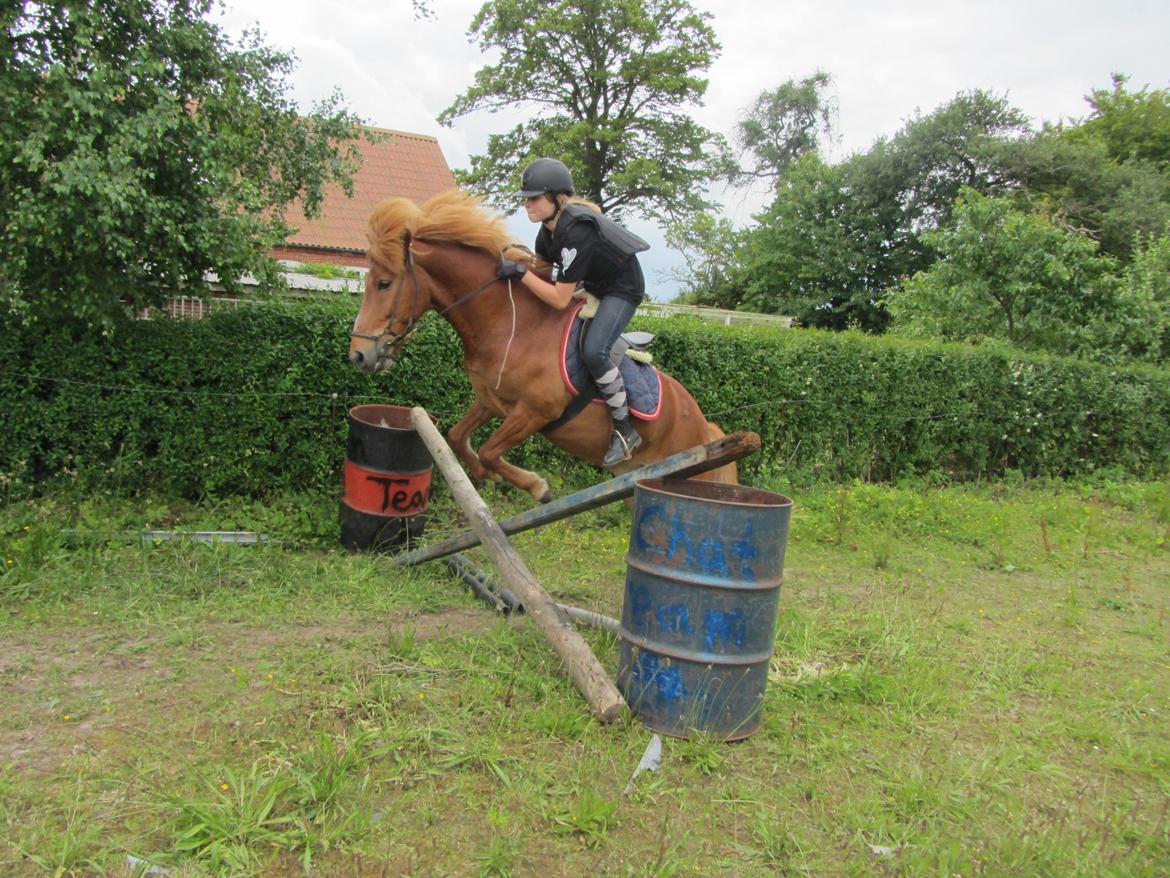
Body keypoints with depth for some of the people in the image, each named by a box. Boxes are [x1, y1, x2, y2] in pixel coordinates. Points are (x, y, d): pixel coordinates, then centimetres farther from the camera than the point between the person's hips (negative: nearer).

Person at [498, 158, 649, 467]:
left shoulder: (576, 232, -34)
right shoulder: (549, 226, -5)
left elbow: (560, 299, -32)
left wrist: (520, 274, -31)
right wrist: (513, 262, -3)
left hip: (622, 288, -10)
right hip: (593, 284, 10)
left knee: (593, 351, -28)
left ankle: (626, 429, -15)